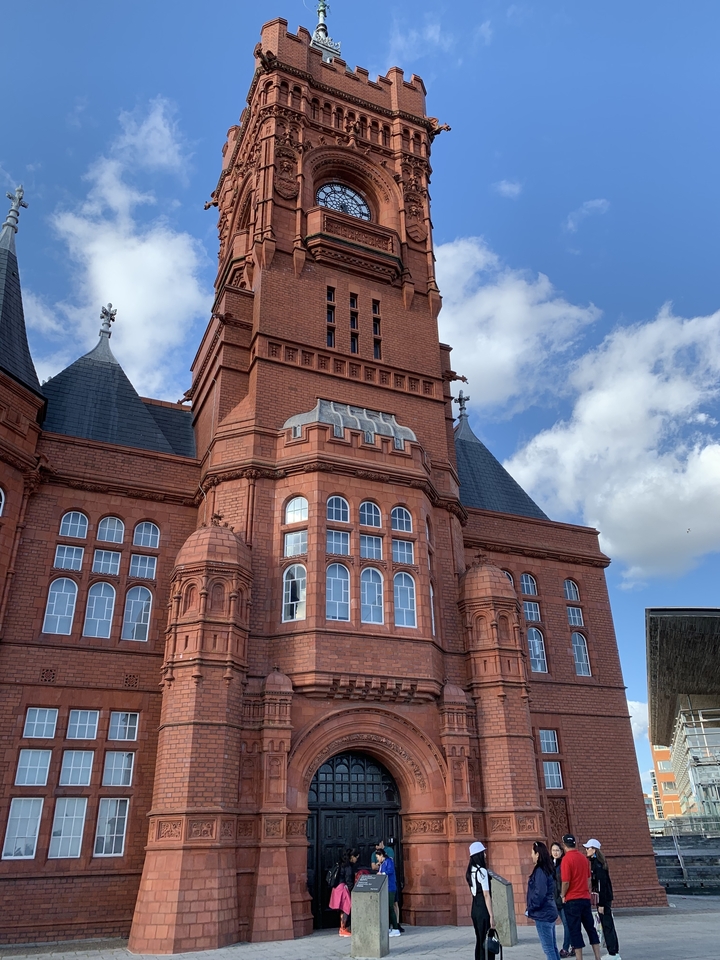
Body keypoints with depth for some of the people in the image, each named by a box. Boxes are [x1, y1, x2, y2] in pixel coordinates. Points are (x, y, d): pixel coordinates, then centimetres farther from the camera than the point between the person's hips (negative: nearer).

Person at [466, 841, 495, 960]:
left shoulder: (470, 871, 9)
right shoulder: (482, 871, -15)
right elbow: (486, 895, -16)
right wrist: (491, 916, -14)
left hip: (474, 909, 8)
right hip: (483, 910, -8)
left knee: (479, 941, 15)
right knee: (485, 942, -1)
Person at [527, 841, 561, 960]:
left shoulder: (540, 871, -18)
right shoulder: (548, 869, 10)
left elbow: (539, 893, -23)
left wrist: (530, 909, -12)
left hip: (542, 914, -9)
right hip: (550, 911, 9)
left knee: (548, 949, -3)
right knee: (553, 947, 15)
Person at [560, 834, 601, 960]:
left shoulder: (567, 859, -15)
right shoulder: (583, 858, 5)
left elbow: (566, 882, -18)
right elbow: (588, 878, 12)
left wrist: (562, 895, -2)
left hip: (572, 900, -6)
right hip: (585, 898, 6)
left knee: (575, 931, 2)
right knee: (590, 928, 14)